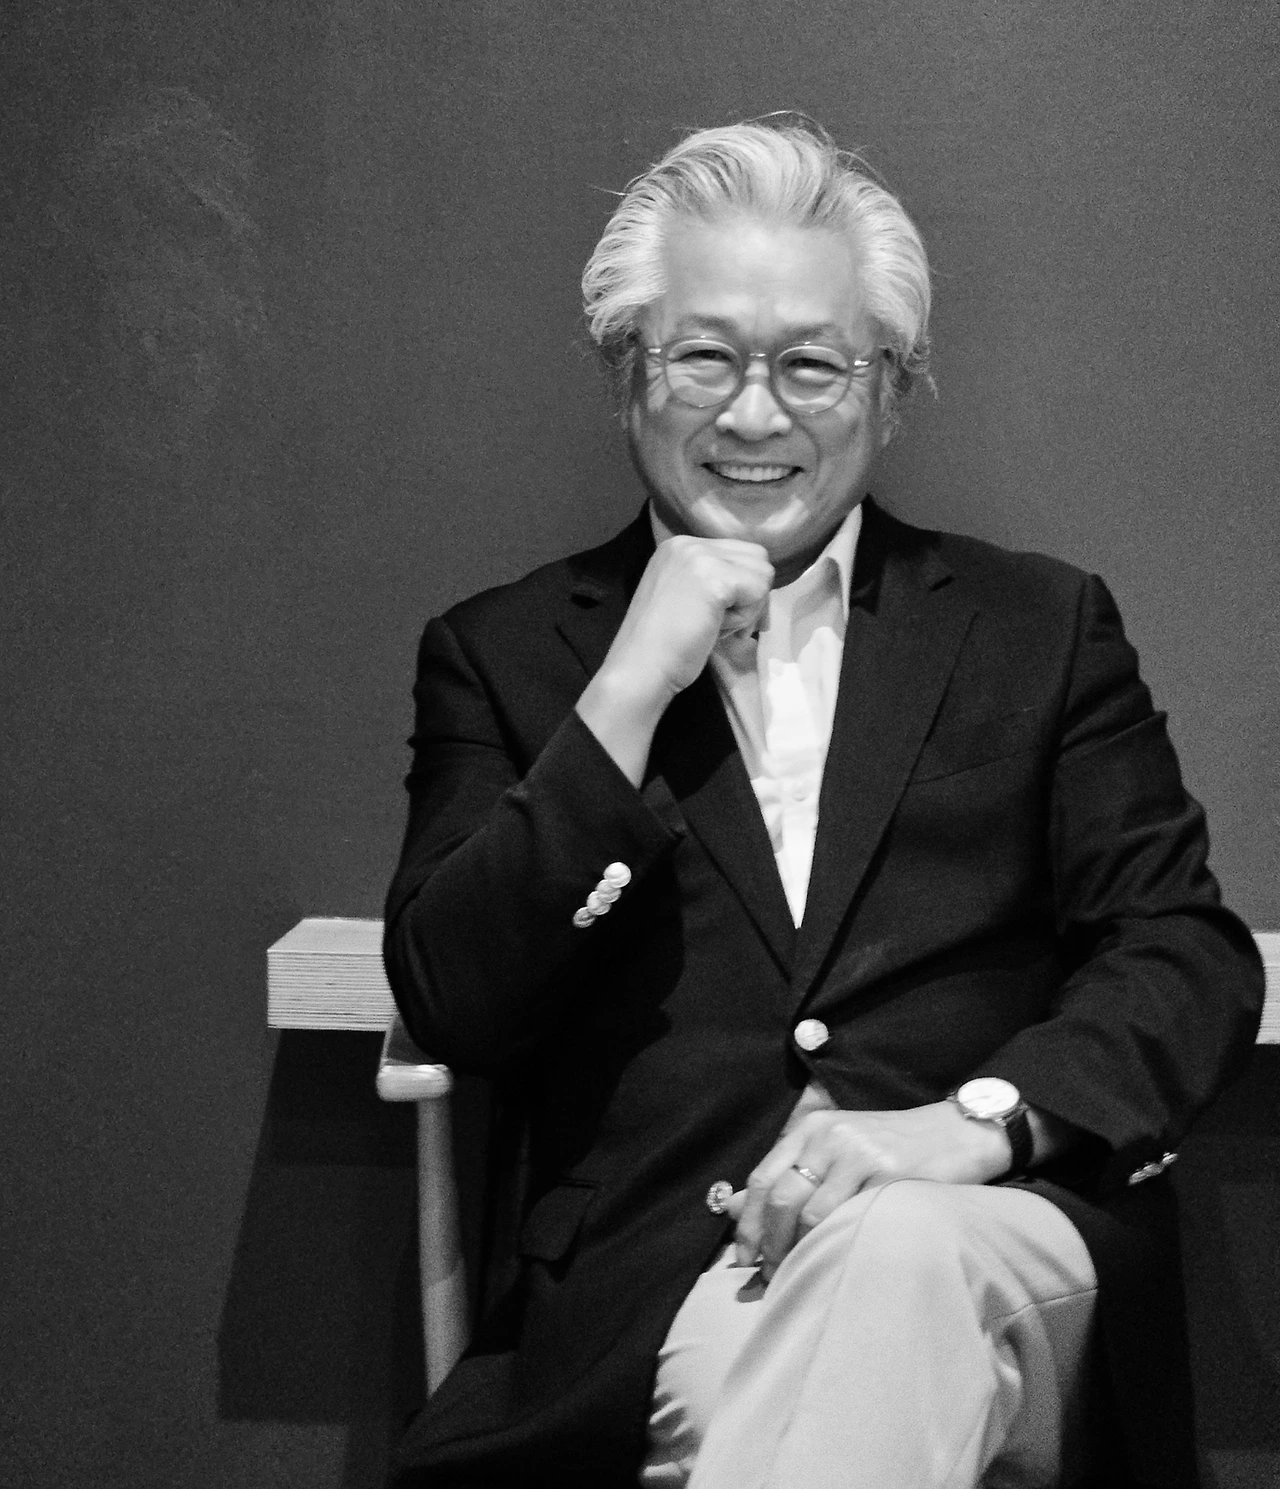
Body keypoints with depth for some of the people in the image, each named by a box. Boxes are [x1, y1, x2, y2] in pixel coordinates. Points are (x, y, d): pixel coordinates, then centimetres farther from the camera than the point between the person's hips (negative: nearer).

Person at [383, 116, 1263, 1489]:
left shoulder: (1039, 628, 14)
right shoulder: (505, 653, 12)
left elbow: (1190, 958, 5)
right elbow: (452, 1011, 2)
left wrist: (975, 1118, -15)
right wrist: (629, 693, -7)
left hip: (985, 1244, 1)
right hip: (653, 1310, 0)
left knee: (899, 1251, -35)